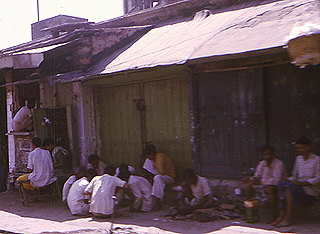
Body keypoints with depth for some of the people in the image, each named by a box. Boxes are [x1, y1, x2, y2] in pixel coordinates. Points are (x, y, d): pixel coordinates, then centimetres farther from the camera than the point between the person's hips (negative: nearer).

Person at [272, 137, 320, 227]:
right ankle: (281, 215, -30)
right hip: (298, 188, 6)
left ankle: (288, 218, -31)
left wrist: (302, 183, -19)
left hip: (312, 190, -6)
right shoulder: (298, 159, 19)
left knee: (290, 186, -30)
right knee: (282, 184, -23)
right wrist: (290, 180, -1)